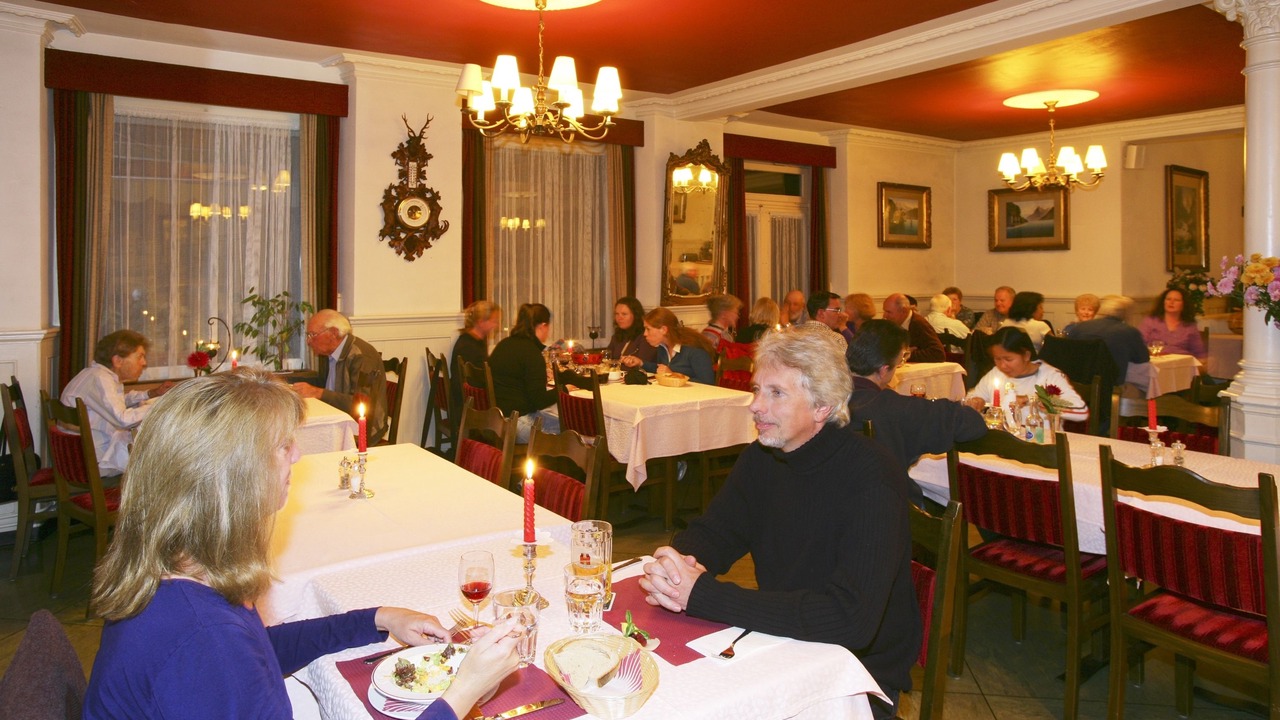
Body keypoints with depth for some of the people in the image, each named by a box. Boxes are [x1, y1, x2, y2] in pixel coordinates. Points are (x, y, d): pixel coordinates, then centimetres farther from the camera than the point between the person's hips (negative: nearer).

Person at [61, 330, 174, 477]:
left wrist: (150, 394, 14)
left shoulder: (101, 374, 9)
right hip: (97, 460, -10)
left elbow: (117, 403, 28)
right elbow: (123, 419, -31)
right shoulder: (99, 379, -21)